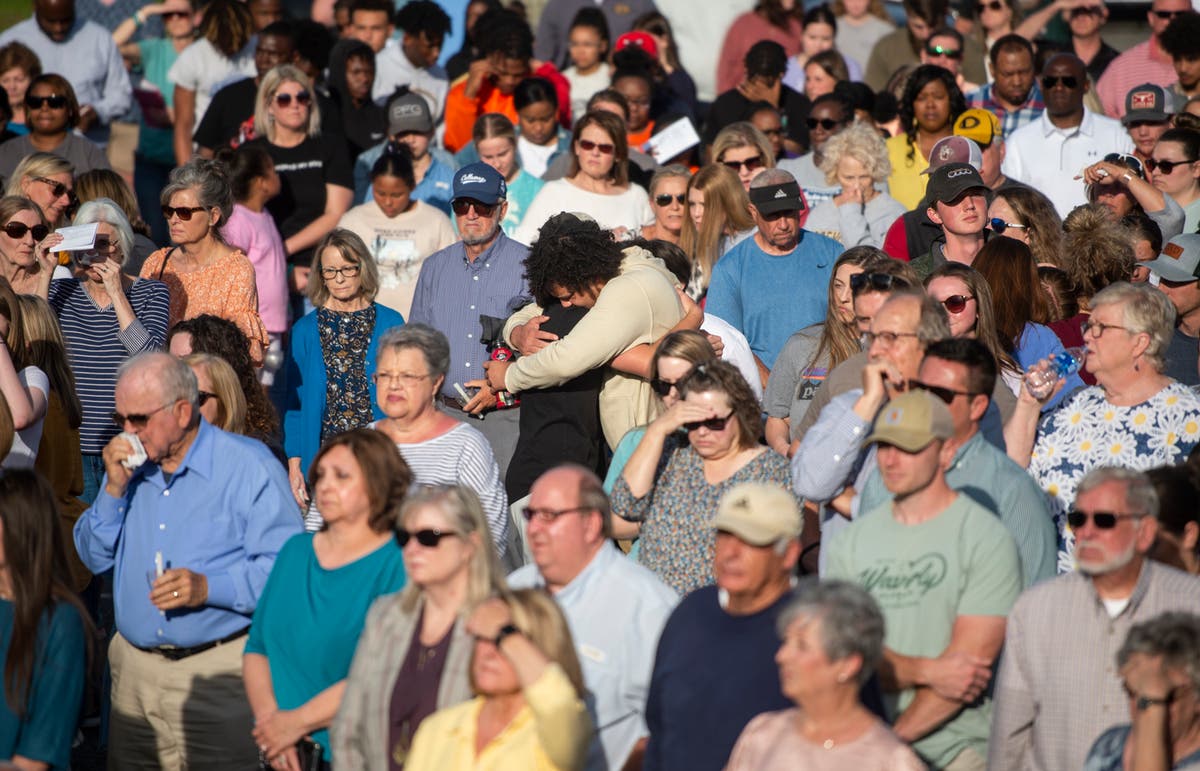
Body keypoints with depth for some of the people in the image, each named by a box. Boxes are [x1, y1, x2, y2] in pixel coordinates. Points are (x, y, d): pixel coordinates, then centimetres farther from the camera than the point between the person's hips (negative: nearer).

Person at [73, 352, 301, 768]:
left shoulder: (248, 465, -7)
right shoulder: (129, 465, 13)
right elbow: (95, 558, 13)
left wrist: (208, 587, -25)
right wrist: (114, 489, -2)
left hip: (218, 671, -5)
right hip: (135, 669, 6)